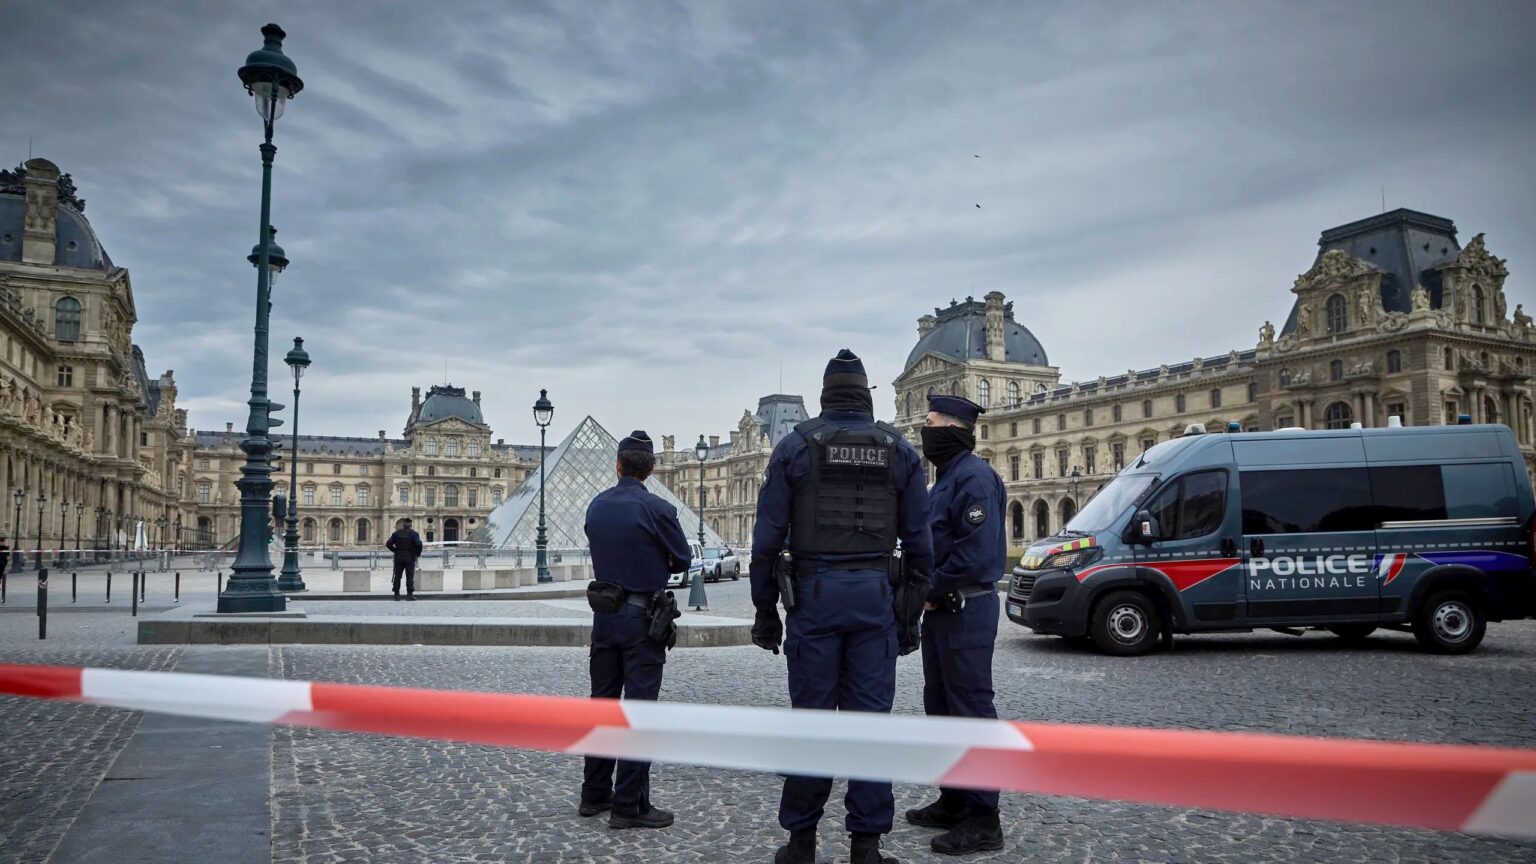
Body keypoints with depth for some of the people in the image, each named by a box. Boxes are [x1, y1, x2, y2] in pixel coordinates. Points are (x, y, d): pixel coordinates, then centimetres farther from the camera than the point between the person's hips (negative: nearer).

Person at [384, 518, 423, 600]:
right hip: (410, 558, -3)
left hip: (399, 557, 3)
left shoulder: (396, 533, 6)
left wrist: (395, 550, 10)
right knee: (410, 576, -1)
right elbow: (418, 544, -18)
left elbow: (388, 544, -1)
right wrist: (418, 553, -3)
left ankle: (396, 594, 8)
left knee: (397, 576, 9)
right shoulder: (413, 533, -4)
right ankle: (410, 594, -6)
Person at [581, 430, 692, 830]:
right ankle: (629, 805, 1)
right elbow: (683, 560, -3)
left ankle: (594, 794, 22)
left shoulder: (596, 506, 4)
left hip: (604, 614, 6)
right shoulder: (657, 509, -14)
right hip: (642, 617, -6)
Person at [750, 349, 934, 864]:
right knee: (870, 716, 5)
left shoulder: (795, 446, 2)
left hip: (814, 593, -1)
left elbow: (767, 538, -1)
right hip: (875, 595, 1)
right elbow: (918, 542, 5)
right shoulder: (900, 451, 7)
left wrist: (765, 611, 5)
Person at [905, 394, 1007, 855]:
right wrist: (925, 590, 7)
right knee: (941, 706, 16)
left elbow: (977, 551, -24)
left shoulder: (974, 477, -16)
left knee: (971, 710, -5)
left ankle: (983, 820, 2)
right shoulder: (947, 477, 16)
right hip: (941, 609, 11)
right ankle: (953, 801, 27)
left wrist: (933, 590, -14)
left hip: (965, 610, -11)